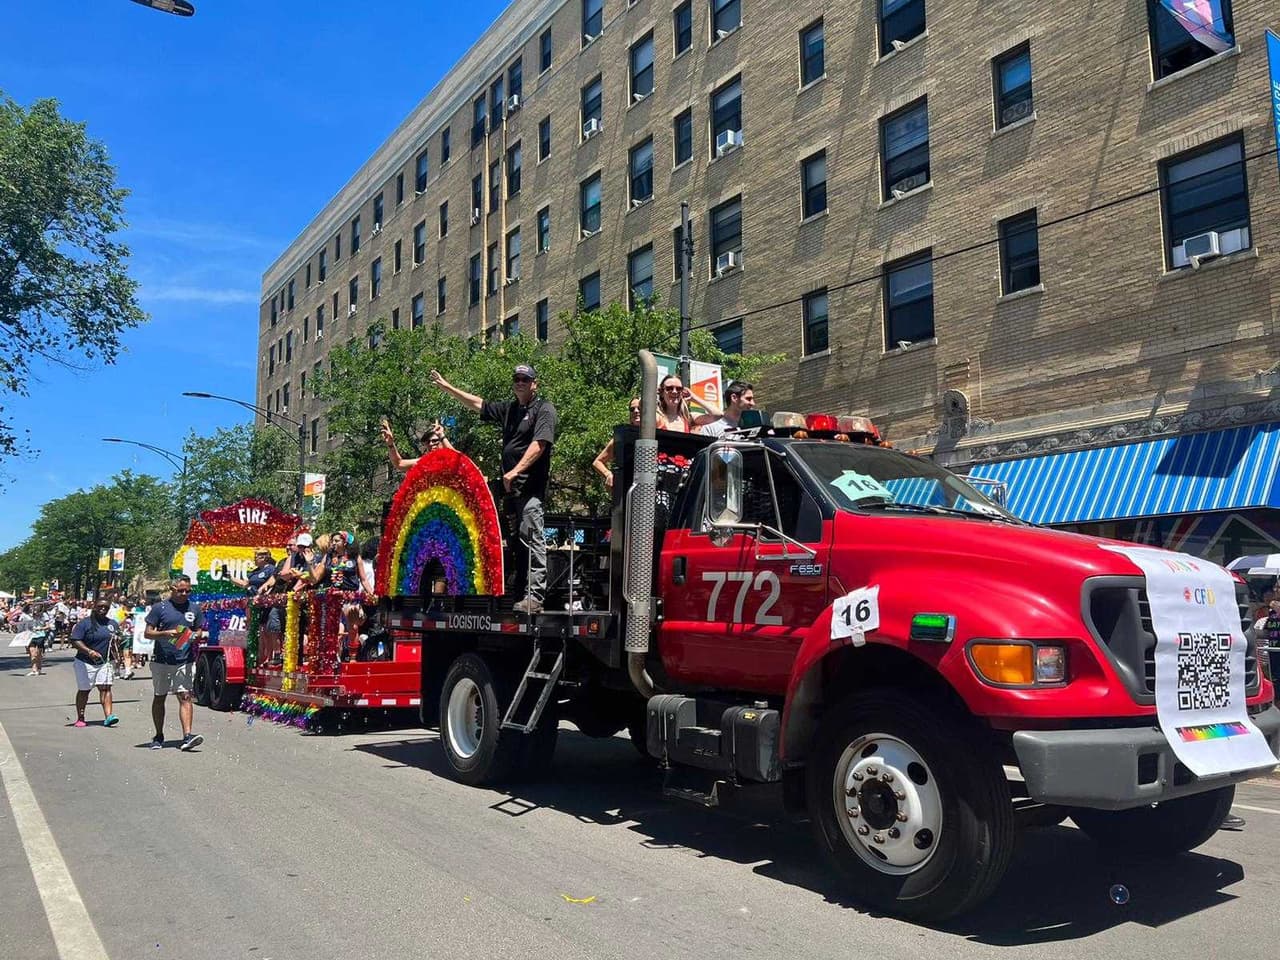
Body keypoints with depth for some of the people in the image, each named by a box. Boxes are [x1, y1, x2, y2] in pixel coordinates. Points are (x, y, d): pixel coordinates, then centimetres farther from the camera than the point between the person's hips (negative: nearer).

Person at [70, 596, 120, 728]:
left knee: (106, 688, -9)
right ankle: (80, 718, 20)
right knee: (83, 691, 8)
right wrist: (89, 651, -26)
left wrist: (117, 640, -3)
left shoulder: (113, 624, 10)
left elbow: (118, 638, 23)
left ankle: (108, 716, -16)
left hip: (104, 662, 3)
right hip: (85, 663, -3)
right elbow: (75, 641, -13)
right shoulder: (85, 623, -7)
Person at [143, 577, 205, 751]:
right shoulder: (160, 608, 1)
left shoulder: (195, 608, 9)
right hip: (161, 660, 0)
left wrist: (194, 636, -6)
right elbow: (148, 633, 1)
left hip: (184, 661, 0)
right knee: (159, 697, 12)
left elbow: (198, 630, 17)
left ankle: (187, 736, -18)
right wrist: (165, 634, -18)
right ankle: (158, 736, 25)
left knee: (185, 697, -10)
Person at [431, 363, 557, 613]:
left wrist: (516, 471, -20)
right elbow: (477, 403, 30)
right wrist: (447, 387, 29)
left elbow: (539, 444, -13)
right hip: (510, 485, 8)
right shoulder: (509, 409, 21)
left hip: (531, 486, -7)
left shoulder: (544, 408, -1)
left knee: (531, 538, -13)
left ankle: (535, 596, -17)